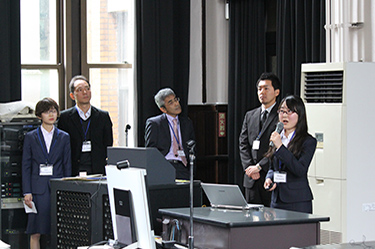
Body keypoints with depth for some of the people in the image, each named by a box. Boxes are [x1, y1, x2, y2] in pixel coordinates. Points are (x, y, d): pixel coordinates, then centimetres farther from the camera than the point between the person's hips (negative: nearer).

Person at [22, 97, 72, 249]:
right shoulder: (30, 137, 7)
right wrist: (27, 192, -3)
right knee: (35, 232, -3)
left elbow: (67, 166, 9)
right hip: (38, 189, -1)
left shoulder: (64, 137, 10)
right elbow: (26, 166, 5)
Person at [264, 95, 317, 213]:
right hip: (276, 199, 5)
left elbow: (300, 170, -18)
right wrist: (269, 178, 2)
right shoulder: (277, 137, 14)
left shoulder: (308, 141, -5)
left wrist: (280, 147, -19)